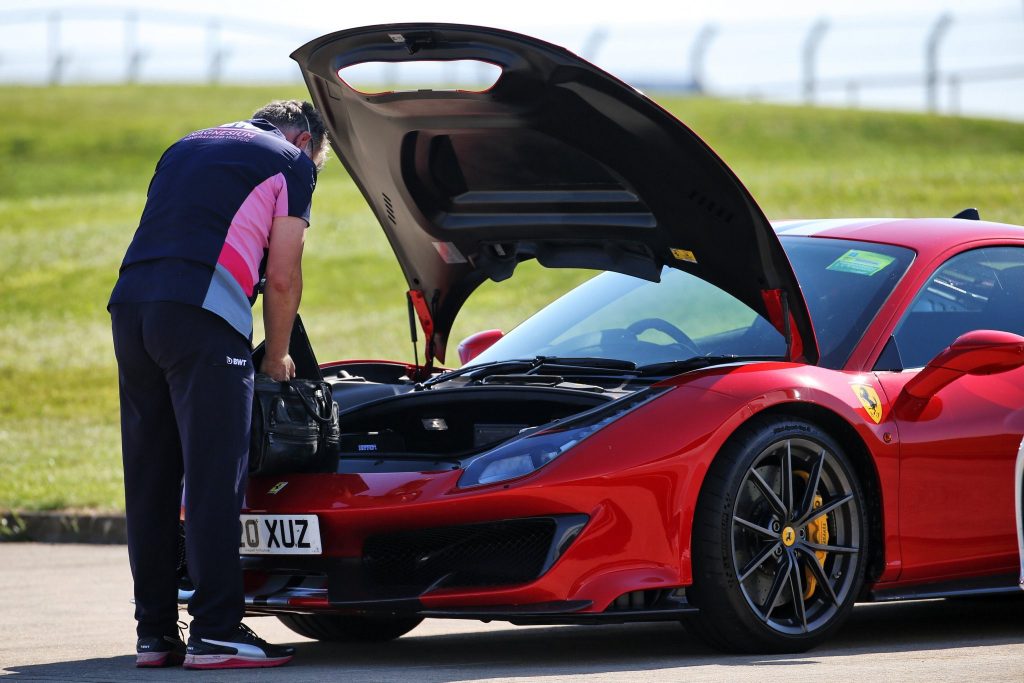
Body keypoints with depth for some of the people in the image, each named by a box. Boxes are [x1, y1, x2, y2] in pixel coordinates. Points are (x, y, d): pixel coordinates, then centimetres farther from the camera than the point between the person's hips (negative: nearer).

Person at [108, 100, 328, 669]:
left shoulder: (187, 148, 31)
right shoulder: (292, 162, 11)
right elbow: (282, 277, 6)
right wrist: (278, 356, 21)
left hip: (130, 303, 7)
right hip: (201, 313, -7)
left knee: (149, 483, 10)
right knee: (215, 480, -4)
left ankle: (155, 633, 13)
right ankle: (215, 633, -7)